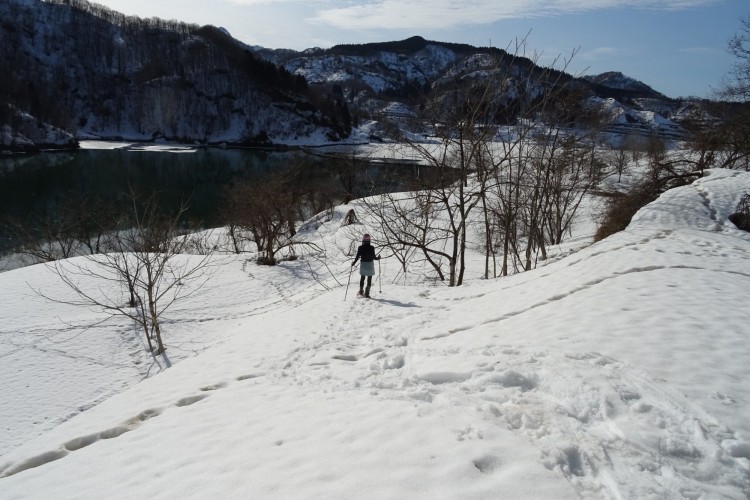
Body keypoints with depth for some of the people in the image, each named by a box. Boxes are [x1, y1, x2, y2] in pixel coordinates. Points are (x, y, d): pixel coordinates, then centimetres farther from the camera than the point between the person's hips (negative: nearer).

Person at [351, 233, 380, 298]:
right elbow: (374, 257, -9)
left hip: (363, 264, 2)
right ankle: (367, 293, 3)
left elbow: (357, 257, -7)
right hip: (370, 264, -2)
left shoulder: (360, 247, -9)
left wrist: (353, 263, 8)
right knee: (369, 279, 7)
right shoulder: (371, 247, -12)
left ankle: (361, 291, 26)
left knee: (362, 278, 19)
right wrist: (378, 258, 13)